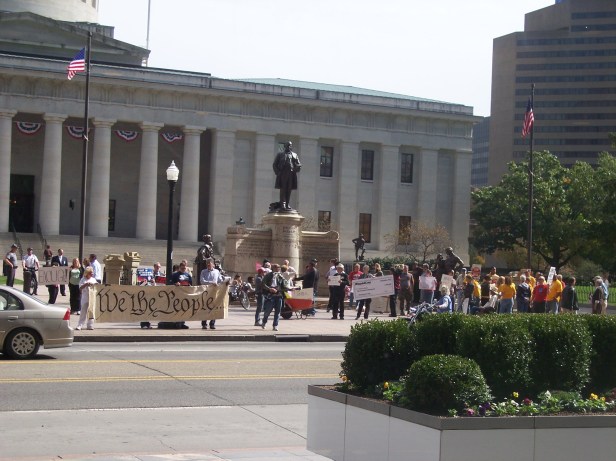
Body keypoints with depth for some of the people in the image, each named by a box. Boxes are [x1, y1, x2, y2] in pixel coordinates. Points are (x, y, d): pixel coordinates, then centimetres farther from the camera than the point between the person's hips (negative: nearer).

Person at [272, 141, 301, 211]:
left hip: (291, 175, 2)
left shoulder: (294, 155, 20)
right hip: (282, 175, -2)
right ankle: (282, 204, -7)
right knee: (283, 190, -6)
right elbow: (275, 164, 9)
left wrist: (295, 170, -7)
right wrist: (278, 173, -5)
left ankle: (288, 205, 3)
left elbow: (299, 165, 14)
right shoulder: (280, 154, 14)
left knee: (289, 190, 2)